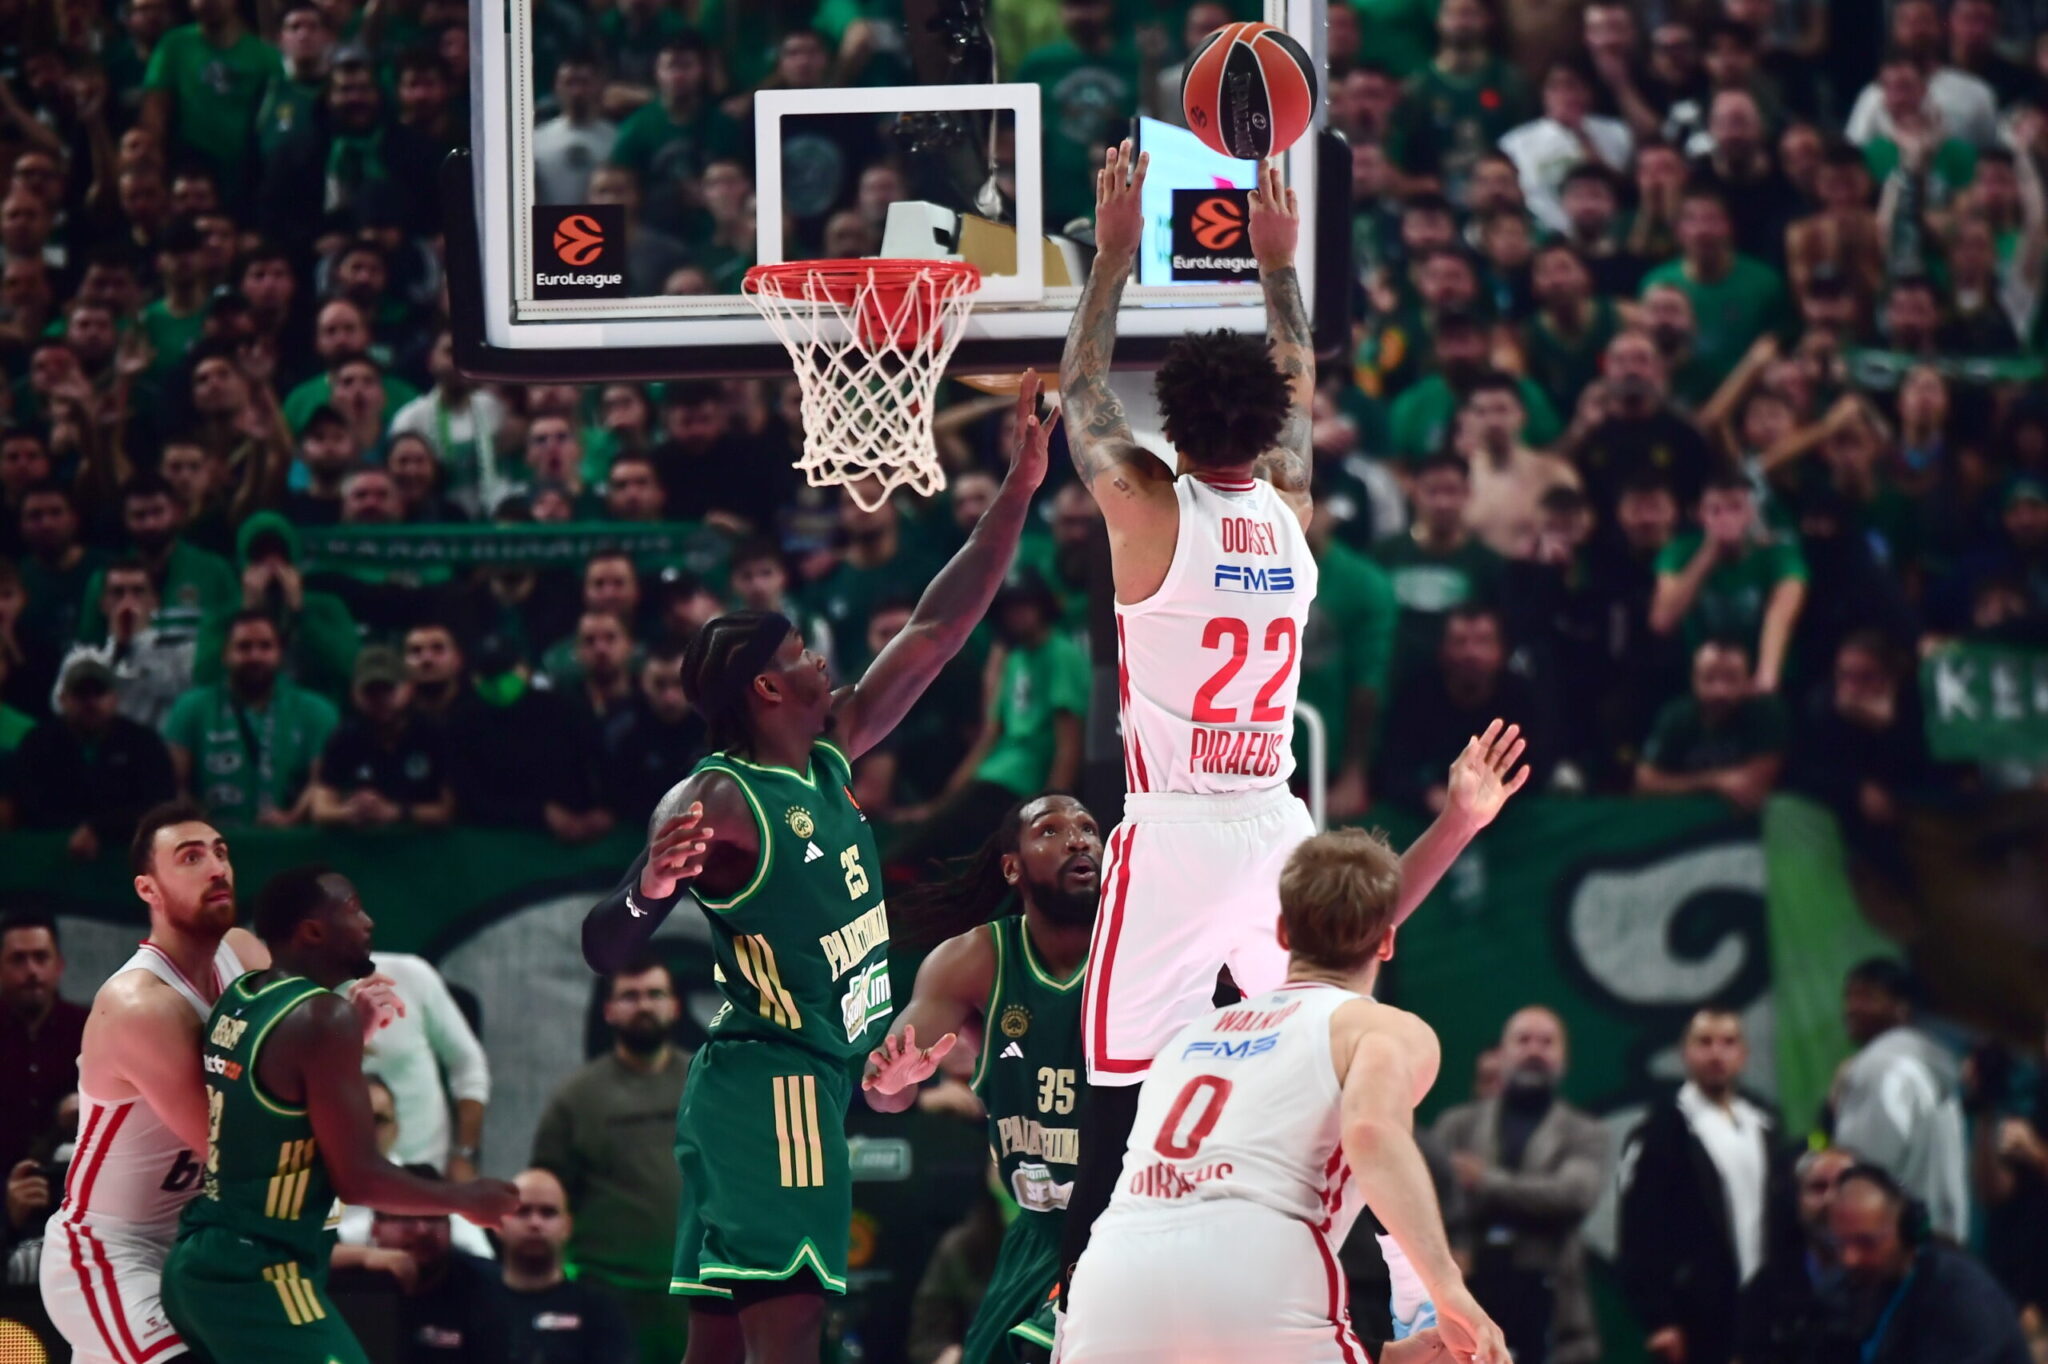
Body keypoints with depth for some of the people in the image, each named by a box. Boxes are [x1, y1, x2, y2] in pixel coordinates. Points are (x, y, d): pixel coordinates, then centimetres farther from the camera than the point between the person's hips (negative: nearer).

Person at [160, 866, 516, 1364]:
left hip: (200, 1262, 10)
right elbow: (358, 1179, -16)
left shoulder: (236, 1001, 10)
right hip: (260, 1279, -10)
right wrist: (466, 1199, -1)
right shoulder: (323, 1019, -17)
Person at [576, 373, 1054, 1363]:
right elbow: (604, 950, -17)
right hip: (775, 1083, -10)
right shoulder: (713, 803, -13)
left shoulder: (831, 757, 12)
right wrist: (650, 889, -40)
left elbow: (935, 631, 15)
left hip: (816, 1078, 10)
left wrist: (1017, 493, 11)